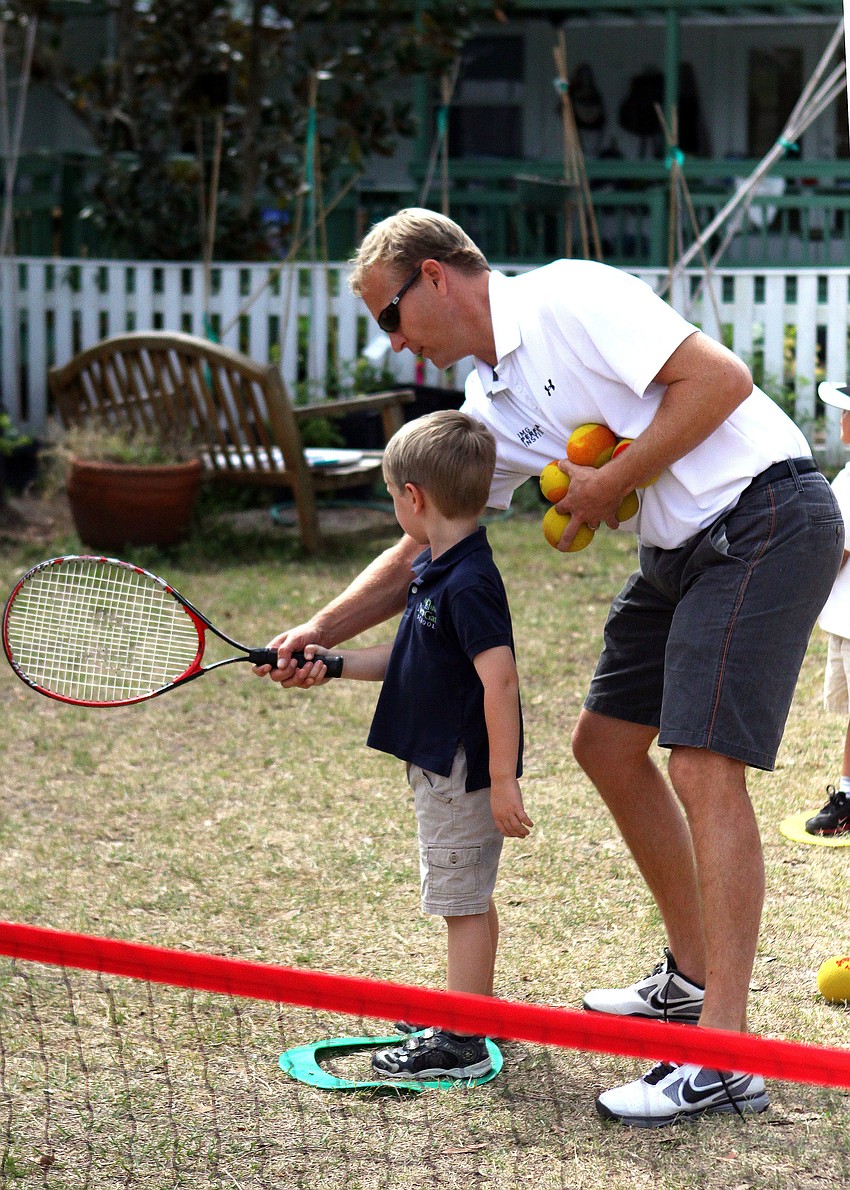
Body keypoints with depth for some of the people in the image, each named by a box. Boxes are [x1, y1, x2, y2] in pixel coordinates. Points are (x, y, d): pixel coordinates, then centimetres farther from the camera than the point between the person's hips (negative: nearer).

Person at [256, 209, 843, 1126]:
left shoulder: (569, 296, -13)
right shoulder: (491, 406, 13)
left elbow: (720, 376, -20)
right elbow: (426, 545, 18)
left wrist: (612, 482, -15)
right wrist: (322, 629, 7)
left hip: (765, 516, -10)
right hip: (678, 551, 10)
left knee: (704, 768, -16)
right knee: (606, 743, 15)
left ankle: (724, 1062, -16)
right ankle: (692, 976, 30)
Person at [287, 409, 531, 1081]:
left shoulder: (469, 583, -23)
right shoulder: (434, 571, 9)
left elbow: (500, 679, -27)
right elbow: (411, 659, 20)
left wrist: (503, 779, -28)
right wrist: (334, 664, 13)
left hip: (464, 772, -10)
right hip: (443, 767, 10)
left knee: (463, 902, -2)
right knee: (468, 900, 22)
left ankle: (459, 1044, 6)